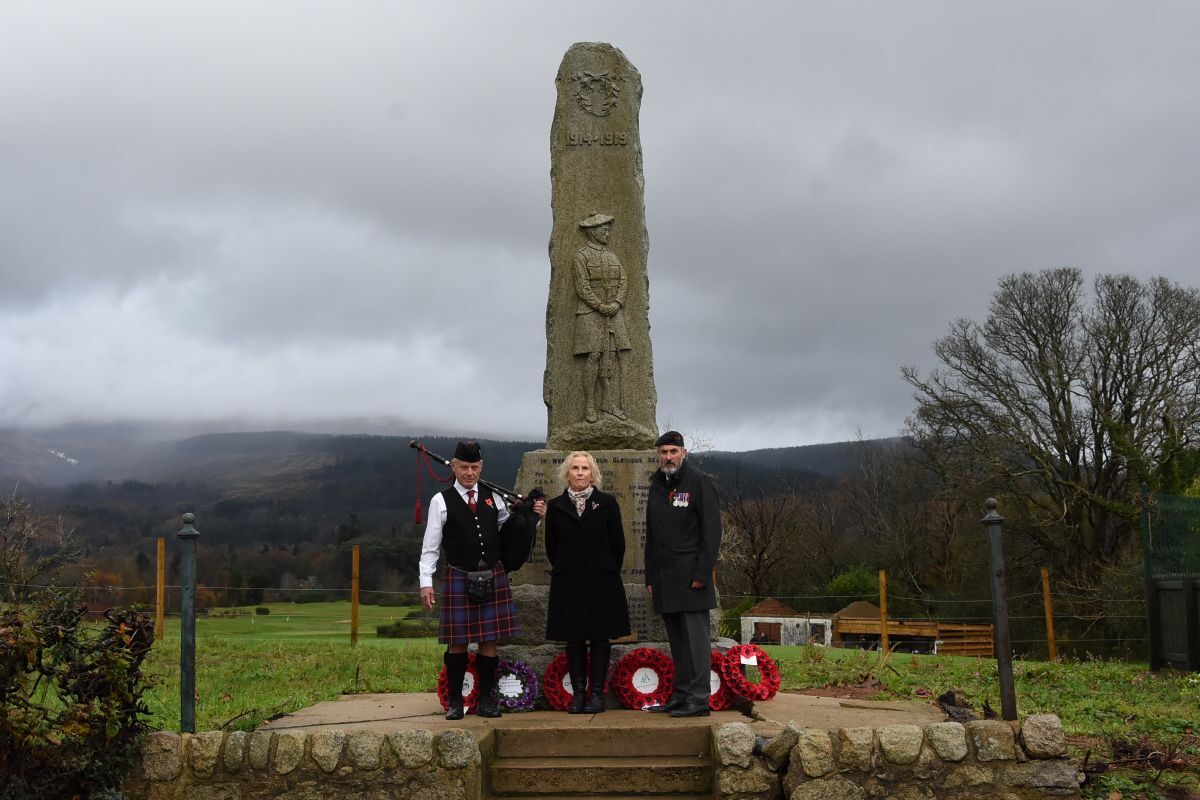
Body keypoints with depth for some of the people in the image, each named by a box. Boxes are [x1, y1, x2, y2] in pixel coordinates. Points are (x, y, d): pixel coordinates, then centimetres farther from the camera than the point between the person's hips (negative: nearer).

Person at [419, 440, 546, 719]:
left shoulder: (493, 498, 7)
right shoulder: (442, 501, -4)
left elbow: (508, 528, 16)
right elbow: (430, 546, -4)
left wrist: (532, 516, 1)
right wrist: (426, 582, -10)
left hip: (493, 578, 3)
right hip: (458, 579, -3)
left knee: (489, 640, 6)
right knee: (457, 642, 3)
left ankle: (486, 700, 17)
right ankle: (455, 701, 16)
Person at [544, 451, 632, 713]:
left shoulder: (607, 503, 1)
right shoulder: (556, 506, 4)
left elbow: (618, 543, 6)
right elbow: (551, 546, 11)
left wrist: (608, 572, 7)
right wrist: (563, 569, 10)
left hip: (602, 583, -1)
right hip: (568, 583, 1)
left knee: (601, 638, 2)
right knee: (574, 640, 4)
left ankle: (597, 693, 9)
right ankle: (578, 693, 12)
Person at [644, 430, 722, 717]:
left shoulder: (699, 482, -2)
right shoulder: (656, 487, 18)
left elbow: (711, 530, -8)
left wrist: (702, 573, -14)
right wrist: (650, 577, 16)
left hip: (691, 576, -7)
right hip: (665, 580, 7)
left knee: (695, 638, -6)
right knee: (677, 641, 10)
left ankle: (698, 700, -4)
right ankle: (680, 696, 15)